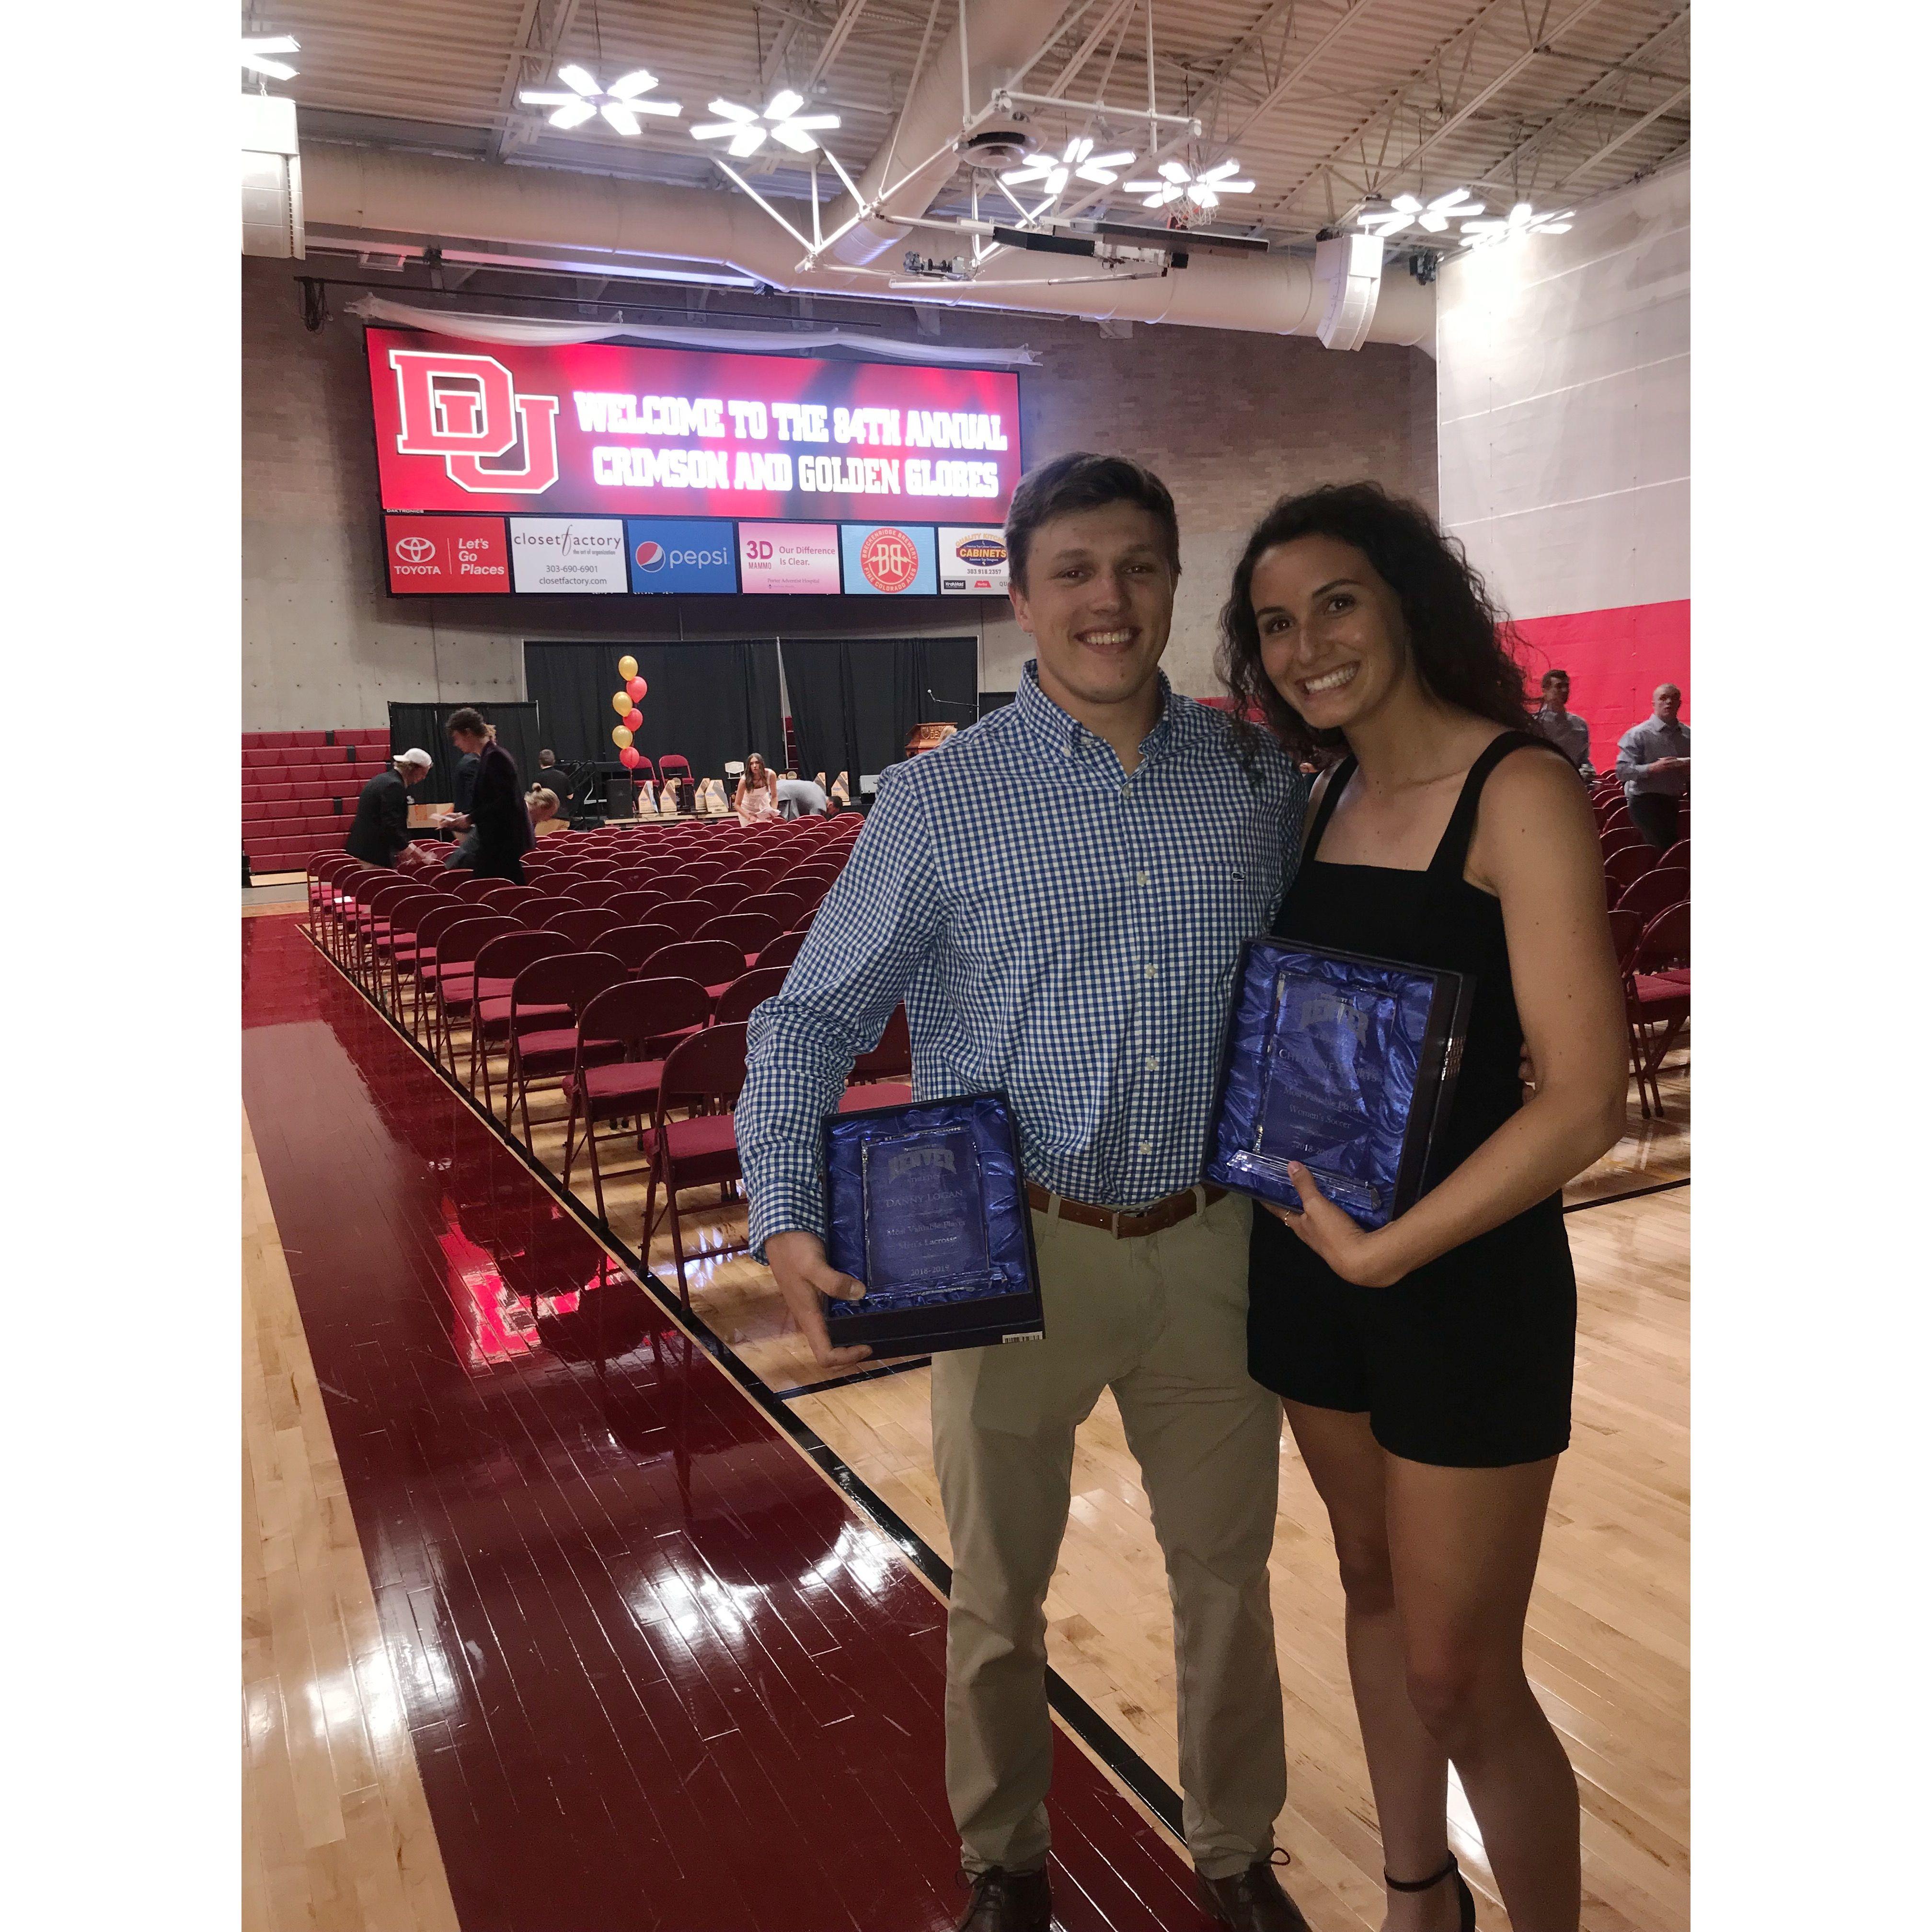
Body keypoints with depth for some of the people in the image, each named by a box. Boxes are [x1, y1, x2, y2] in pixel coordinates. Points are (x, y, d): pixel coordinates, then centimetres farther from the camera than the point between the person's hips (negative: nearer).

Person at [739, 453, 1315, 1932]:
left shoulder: (1260, 782, 0)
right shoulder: (941, 800, -8)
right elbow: (812, 1019, -7)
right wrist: (787, 1222, -20)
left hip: (1210, 1246, 3)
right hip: (1017, 1253, -2)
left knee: (1228, 1574, 20)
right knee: (1001, 1595, 18)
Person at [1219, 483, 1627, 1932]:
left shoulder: (1519, 791, -14)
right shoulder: (1327, 800, 6)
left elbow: (1585, 1102, -19)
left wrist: (1389, 1252, -18)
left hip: (1467, 1276, -6)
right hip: (1312, 1255, 7)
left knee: (1459, 1679, 3)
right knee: (1374, 1586, 21)